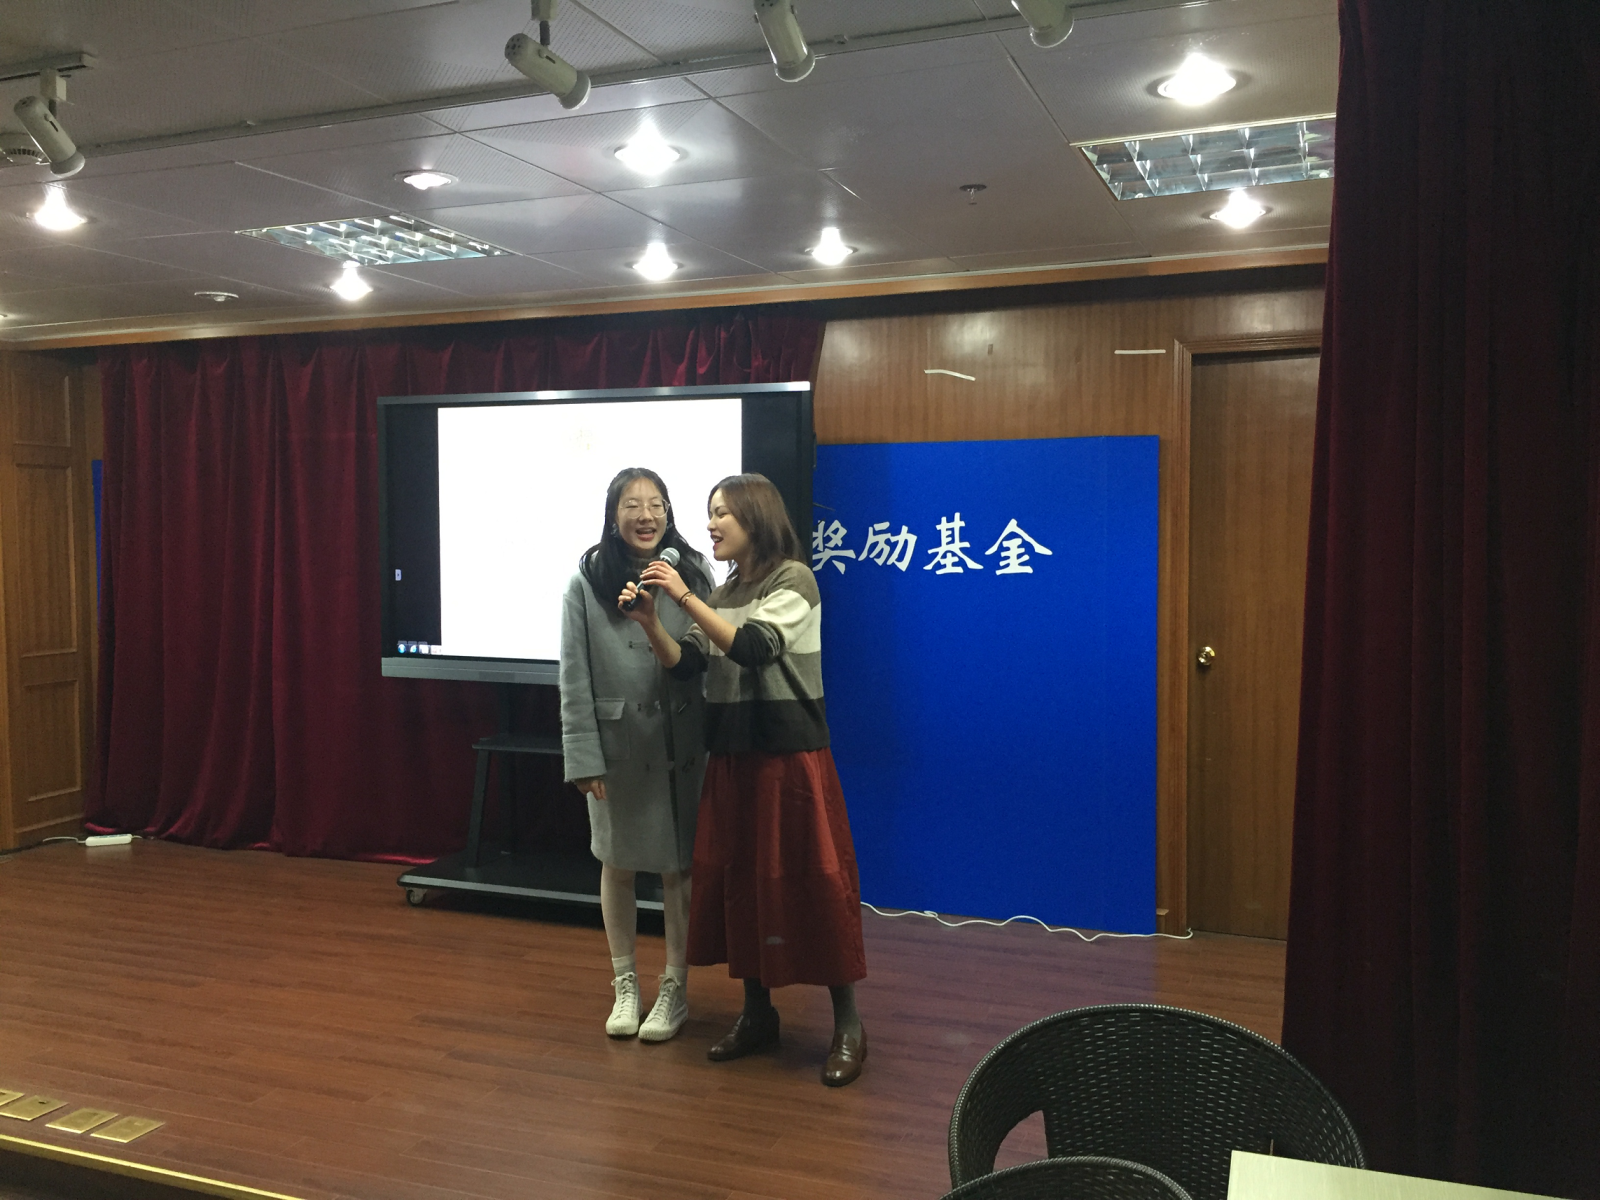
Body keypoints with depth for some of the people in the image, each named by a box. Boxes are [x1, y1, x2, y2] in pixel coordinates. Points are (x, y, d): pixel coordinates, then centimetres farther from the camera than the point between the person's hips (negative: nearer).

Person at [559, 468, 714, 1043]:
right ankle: (625, 985, 30)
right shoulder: (587, 580, -3)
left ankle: (675, 989, 25)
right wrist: (584, 756, -7)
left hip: (682, 744, 0)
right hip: (616, 744, 0)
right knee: (617, 864, 12)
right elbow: (575, 676, -3)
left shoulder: (692, 573, -1)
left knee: (679, 866, 7)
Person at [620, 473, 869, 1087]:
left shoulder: (793, 578, -8)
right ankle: (757, 1012, 25)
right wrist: (650, 622, -12)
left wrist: (685, 597, -23)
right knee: (737, 879, 10)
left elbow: (751, 648, -23)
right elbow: (685, 664, 4)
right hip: (733, 755, 7)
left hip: (789, 756, -7)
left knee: (811, 881, -3)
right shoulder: (724, 591, 12)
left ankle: (848, 1024, 8)